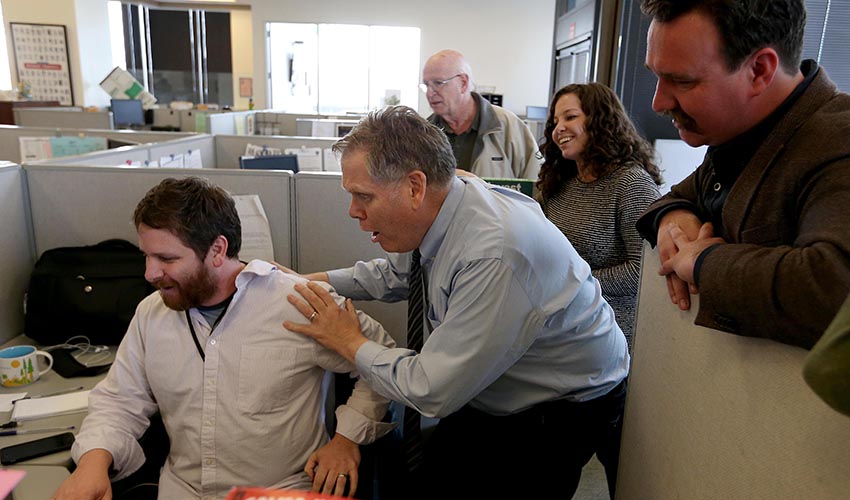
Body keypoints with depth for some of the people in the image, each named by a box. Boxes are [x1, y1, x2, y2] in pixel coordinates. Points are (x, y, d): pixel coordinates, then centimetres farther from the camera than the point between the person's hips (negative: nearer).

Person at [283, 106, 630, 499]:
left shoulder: (494, 255, -35)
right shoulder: (432, 211, -8)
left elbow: (430, 391, -28)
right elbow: (393, 275, 13)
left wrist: (351, 344, -14)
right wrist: (309, 281, 5)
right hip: (487, 400, 7)